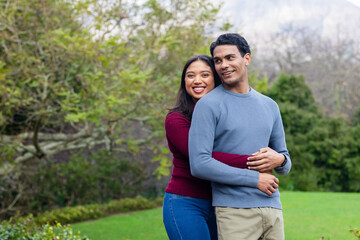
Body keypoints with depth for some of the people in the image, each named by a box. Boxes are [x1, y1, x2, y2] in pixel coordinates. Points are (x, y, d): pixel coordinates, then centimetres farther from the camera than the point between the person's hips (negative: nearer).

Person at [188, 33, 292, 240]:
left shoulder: (270, 106, 15)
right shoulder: (208, 105, -3)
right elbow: (199, 165, -13)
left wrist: (279, 160, -5)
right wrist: (255, 179, -11)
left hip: (272, 207, 5)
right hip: (234, 211, -5)